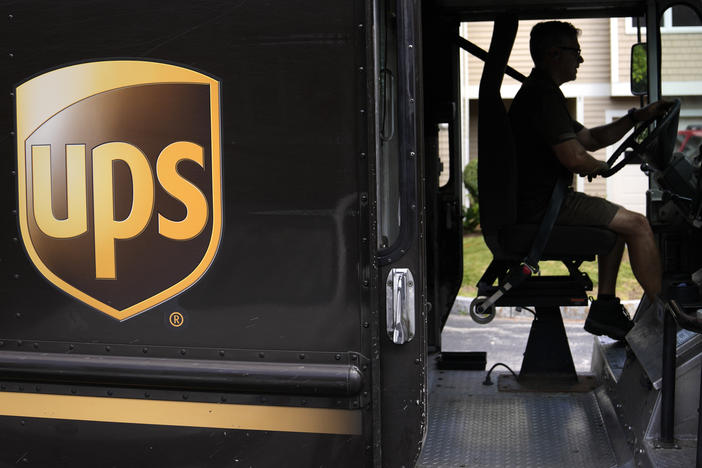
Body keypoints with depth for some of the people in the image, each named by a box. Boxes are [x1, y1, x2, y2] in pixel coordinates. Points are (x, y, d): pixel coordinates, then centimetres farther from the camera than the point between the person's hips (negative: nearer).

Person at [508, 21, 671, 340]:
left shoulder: (538, 92, 21)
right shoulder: (544, 95, -15)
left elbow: (590, 139, 25)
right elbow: (574, 158, -23)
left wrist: (637, 117, 17)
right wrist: (599, 166, -1)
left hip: (538, 201, 11)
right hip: (542, 204, -11)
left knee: (619, 220, 22)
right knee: (637, 224, -9)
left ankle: (605, 308, 17)